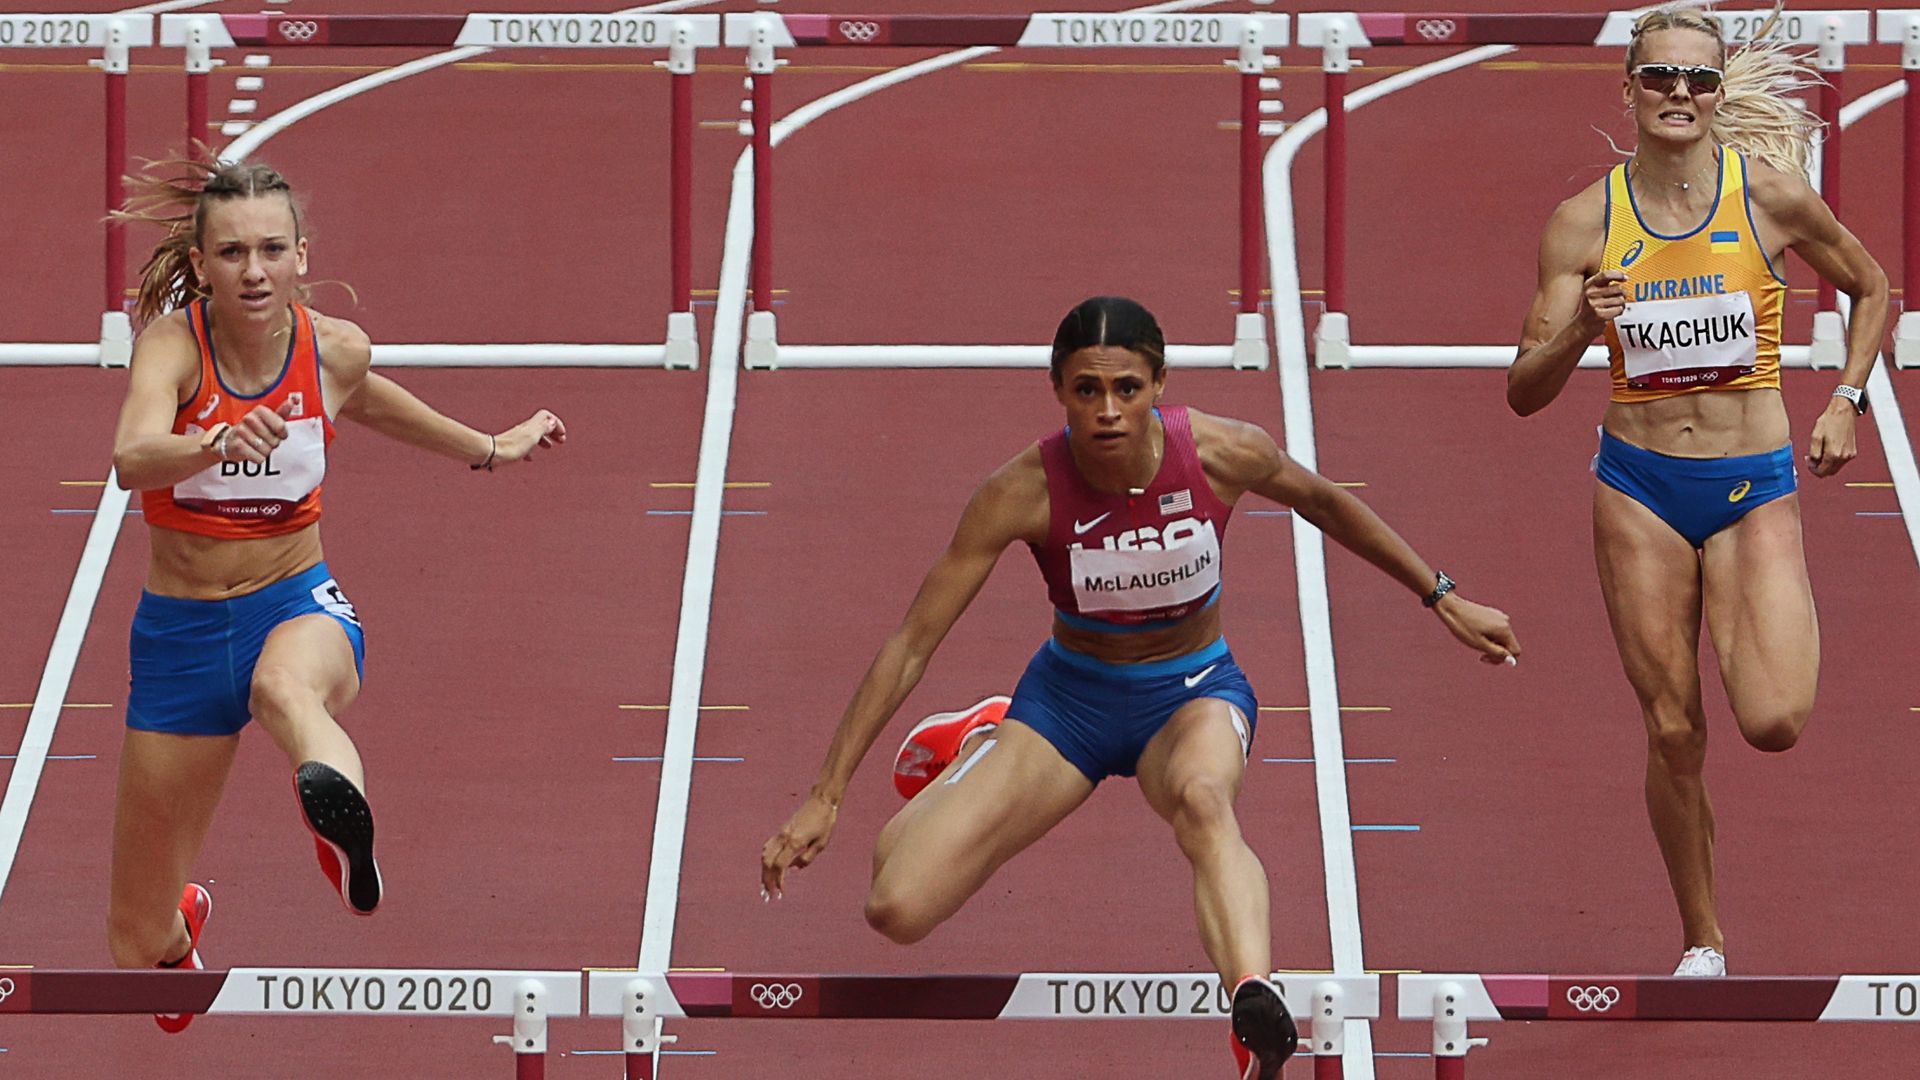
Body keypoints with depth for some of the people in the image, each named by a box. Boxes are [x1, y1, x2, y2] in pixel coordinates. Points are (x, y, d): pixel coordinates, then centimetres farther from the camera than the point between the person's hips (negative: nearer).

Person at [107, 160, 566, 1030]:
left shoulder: (335, 349, -5)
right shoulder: (173, 344, -17)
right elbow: (130, 459, -38)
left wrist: (487, 450, 33)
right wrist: (218, 445, -59)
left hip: (300, 606, 0)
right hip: (180, 632, 0)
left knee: (285, 685, -42)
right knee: (138, 945, 10)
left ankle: (341, 814, -76)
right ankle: (180, 916, 49)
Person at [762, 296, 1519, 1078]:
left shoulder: (1223, 454, -19)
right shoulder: (1022, 492, -22)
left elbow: (1323, 503, 5)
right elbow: (912, 642, -17)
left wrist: (1443, 600, 13)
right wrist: (825, 797, -18)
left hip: (1194, 691, -1)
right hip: (1070, 695, 1)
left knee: (1203, 799, -40)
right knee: (896, 910, -13)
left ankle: (1257, 1014, -64)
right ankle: (980, 753, 22)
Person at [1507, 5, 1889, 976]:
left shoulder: (1770, 195, -5)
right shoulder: (1585, 222, -3)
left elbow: (1869, 288, 13)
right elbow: (1525, 393, -3)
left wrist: (1845, 400, 2)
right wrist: (1578, 330, -22)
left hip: (1754, 487, -1)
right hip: (1639, 487, 1)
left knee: (1774, 723, -17)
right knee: (1673, 732, 1)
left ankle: (1789, 635, 20)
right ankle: (1701, 942, 18)